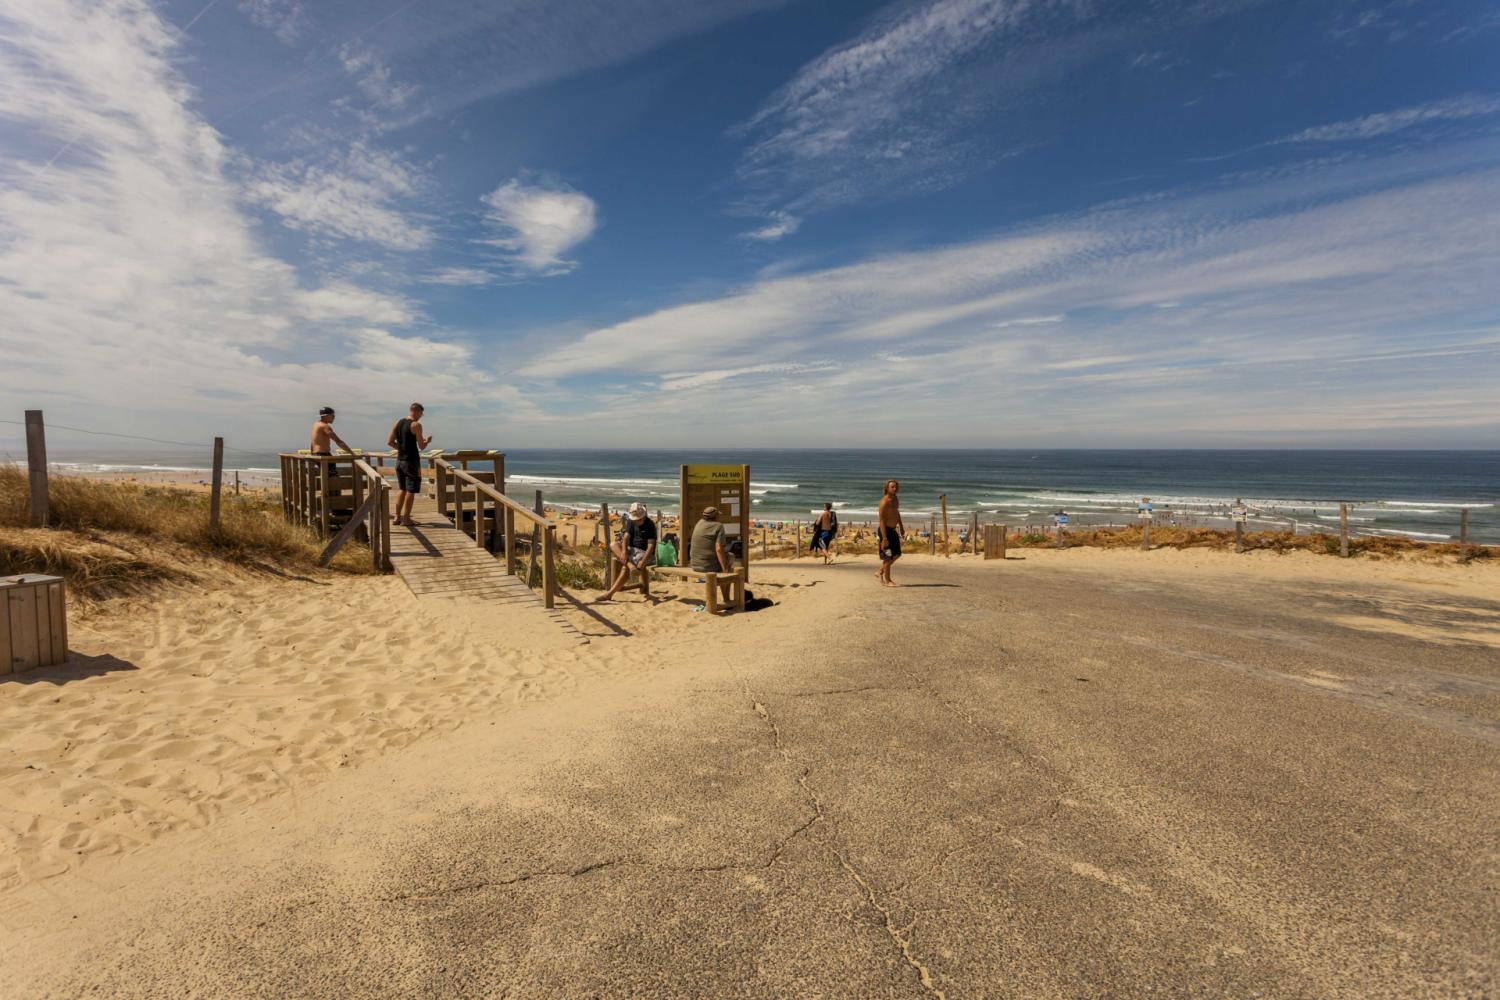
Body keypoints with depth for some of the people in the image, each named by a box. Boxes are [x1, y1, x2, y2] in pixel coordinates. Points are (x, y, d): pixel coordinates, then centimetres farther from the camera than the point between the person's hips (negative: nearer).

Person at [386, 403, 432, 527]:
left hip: (399, 460, 7)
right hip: (412, 461, -7)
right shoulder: (416, 425, -12)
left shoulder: (397, 423, 8)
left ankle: (397, 517, 18)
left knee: (402, 489, 18)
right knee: (411, 490, 1)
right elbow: (421, 446, -12)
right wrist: (427, 441, 8)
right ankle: (406, 519, 3)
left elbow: (389, 441, 8)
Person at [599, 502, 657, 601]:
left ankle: (610, 593, -27)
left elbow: (651, 546, -18)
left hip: (644, 552, -6)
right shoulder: (631, 522, 5)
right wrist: (624, 551, -26)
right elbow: (626, 536, -6)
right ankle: (630, 565, -37)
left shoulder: (650, 525, -12)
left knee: (625, 568, -29)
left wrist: (642, 562, -30)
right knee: (614, 544, -19)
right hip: (631, 549, 6)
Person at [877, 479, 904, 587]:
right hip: (885, 530, -9)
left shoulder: (895, 499, 8)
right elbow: (881, 520, -22)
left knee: (896, 554, 15)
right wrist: (884, 537, -25)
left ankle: (880, 572, 26)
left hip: (893, 530, 9)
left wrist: (901, 527, 24)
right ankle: (887, 581, 9)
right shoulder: (884, 501, -19)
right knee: (888, 556, -2)